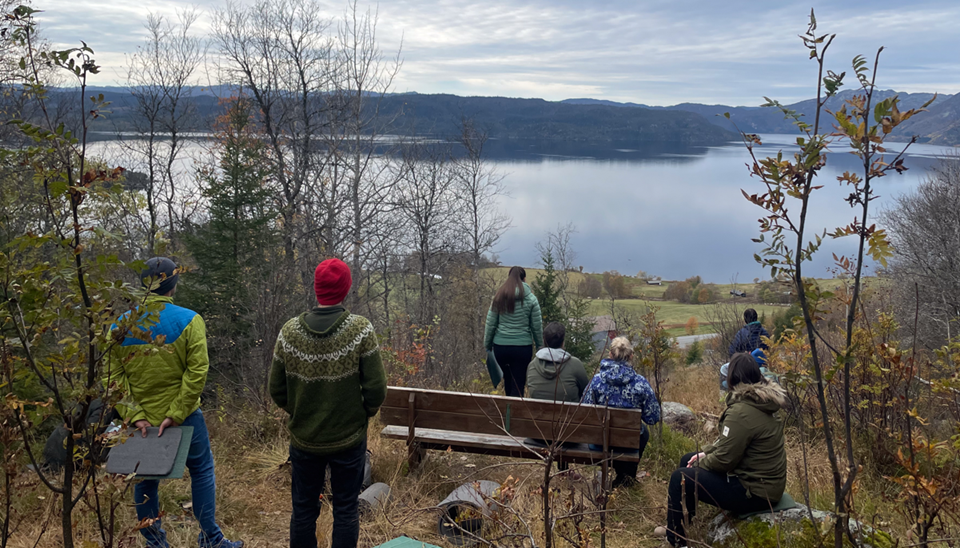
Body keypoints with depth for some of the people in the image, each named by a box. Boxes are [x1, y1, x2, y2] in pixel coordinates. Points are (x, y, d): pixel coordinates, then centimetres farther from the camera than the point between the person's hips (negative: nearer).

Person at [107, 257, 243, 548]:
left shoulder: (122, 326, -2)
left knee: (146, 478, 18)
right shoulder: (189, 321, -12)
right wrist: (175, 414, -14)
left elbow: (115, 377, -6)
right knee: (202, 470, 12)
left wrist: (133, 415, -7)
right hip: (184, 416, -3)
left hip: (141, 420, 3)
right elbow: (197, 372, -18)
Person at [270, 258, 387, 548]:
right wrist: (364, 414, 4)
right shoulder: (360, 329, -17)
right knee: (346, 510, 13)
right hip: (349, 439, -2)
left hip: (303, 439, 2)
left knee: (303, 509, 18)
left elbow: (277, 390, -3)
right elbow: (376, 388, -16)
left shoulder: (289, 331, -10)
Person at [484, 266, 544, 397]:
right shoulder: (531, 299, -4)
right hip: (523, 347, -2)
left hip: (501, 346, 2)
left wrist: (487, 345, 12)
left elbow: (490, 324, 2)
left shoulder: (499, 297, 0)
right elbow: (537, 326, -1)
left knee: (507, 379, 20)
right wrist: (540, 346, 11)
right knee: (518, 383, 2)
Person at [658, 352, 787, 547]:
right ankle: (684, 525, 31)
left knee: (680, 477, -7)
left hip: (754, 491, -10)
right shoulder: (763, 402, 4)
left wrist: (700, 462, -3)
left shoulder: (741, 411, -26)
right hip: (765, 481, 10)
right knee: (687, 460, 17)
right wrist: (706, 453, 6)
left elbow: (724, 459, -22)